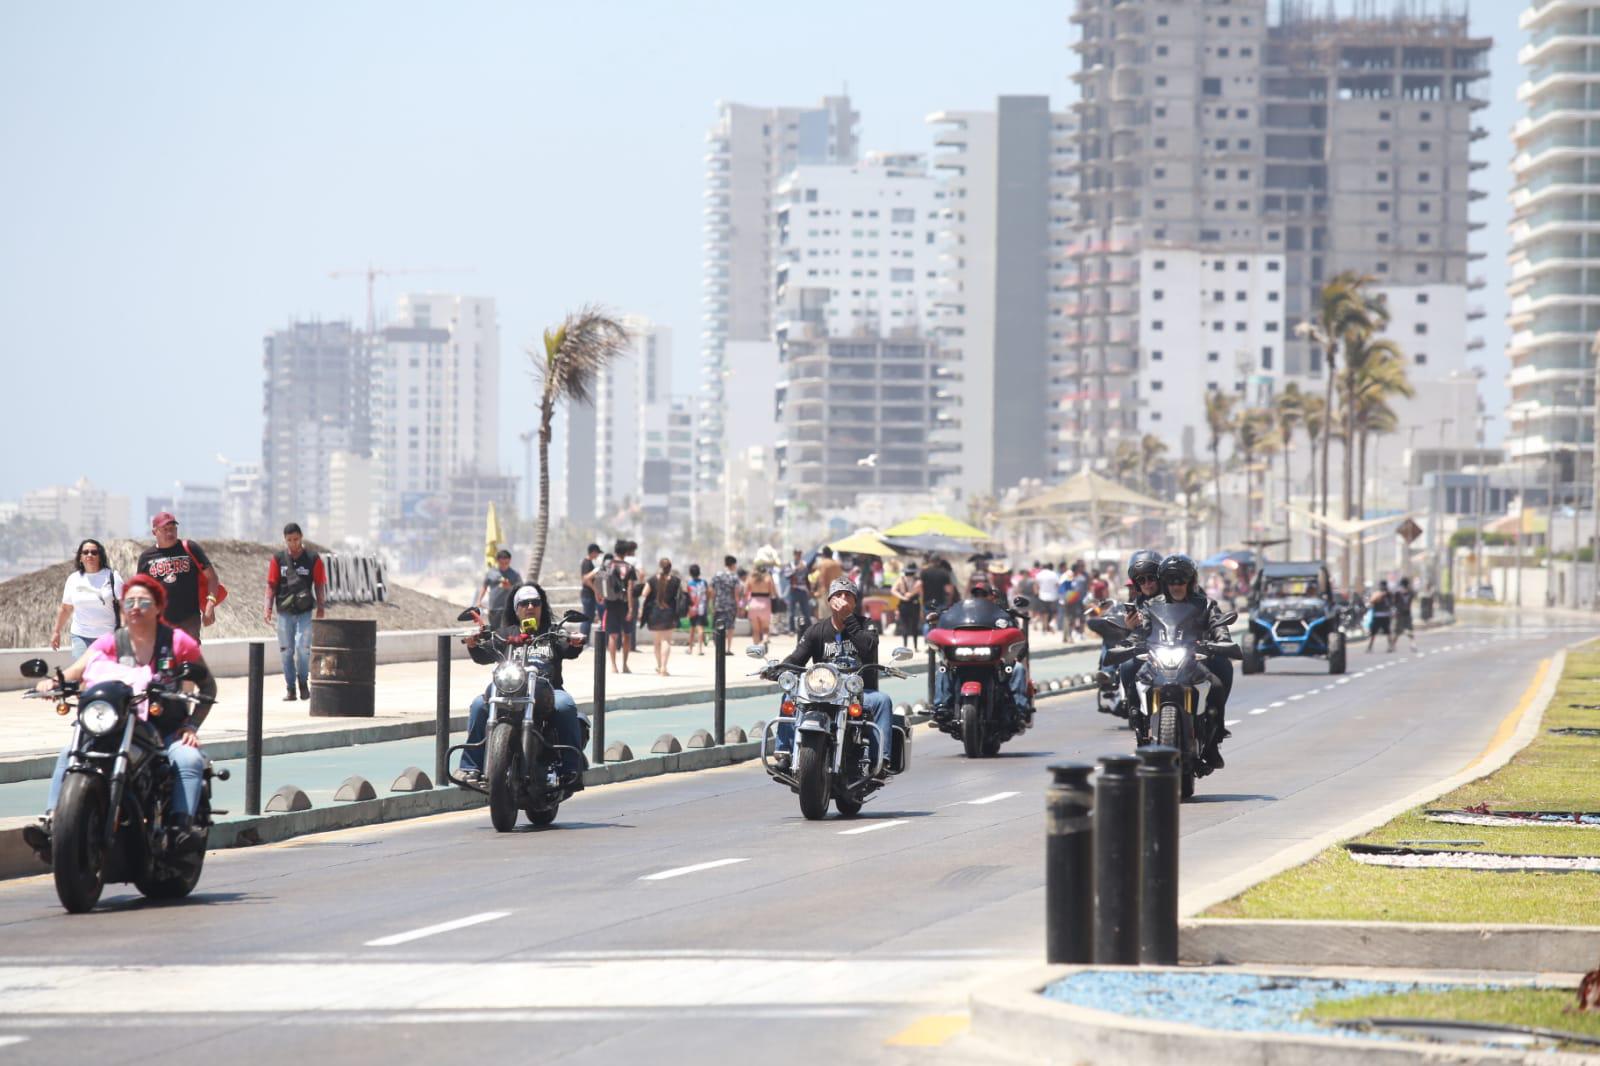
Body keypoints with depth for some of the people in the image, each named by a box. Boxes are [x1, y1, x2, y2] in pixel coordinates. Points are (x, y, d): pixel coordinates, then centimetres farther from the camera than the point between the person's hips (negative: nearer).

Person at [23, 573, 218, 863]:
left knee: (189, 760, -34)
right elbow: (76, 671, -11)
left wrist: (192, 725, -8)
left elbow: (208, 686, 5)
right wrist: (52, 682, -34)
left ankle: (181, 827, -43)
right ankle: (51, 820, -30)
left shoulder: (177, 641, -1)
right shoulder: (111, 642, 3)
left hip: (169, 731, -2)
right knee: (69, 755, -20)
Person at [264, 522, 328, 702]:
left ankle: (303, 682, 9)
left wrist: (321, 608, 1)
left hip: (305, 612, -2)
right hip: (284, 612, 2)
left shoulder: (313, 559, 2)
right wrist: (268, 608, -3)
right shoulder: (278, 559, 6)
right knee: (286, 651, 3)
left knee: (303, 647, -13)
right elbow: (272, 584, 6)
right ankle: (290, 689, 11)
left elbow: (320, 586, 6)